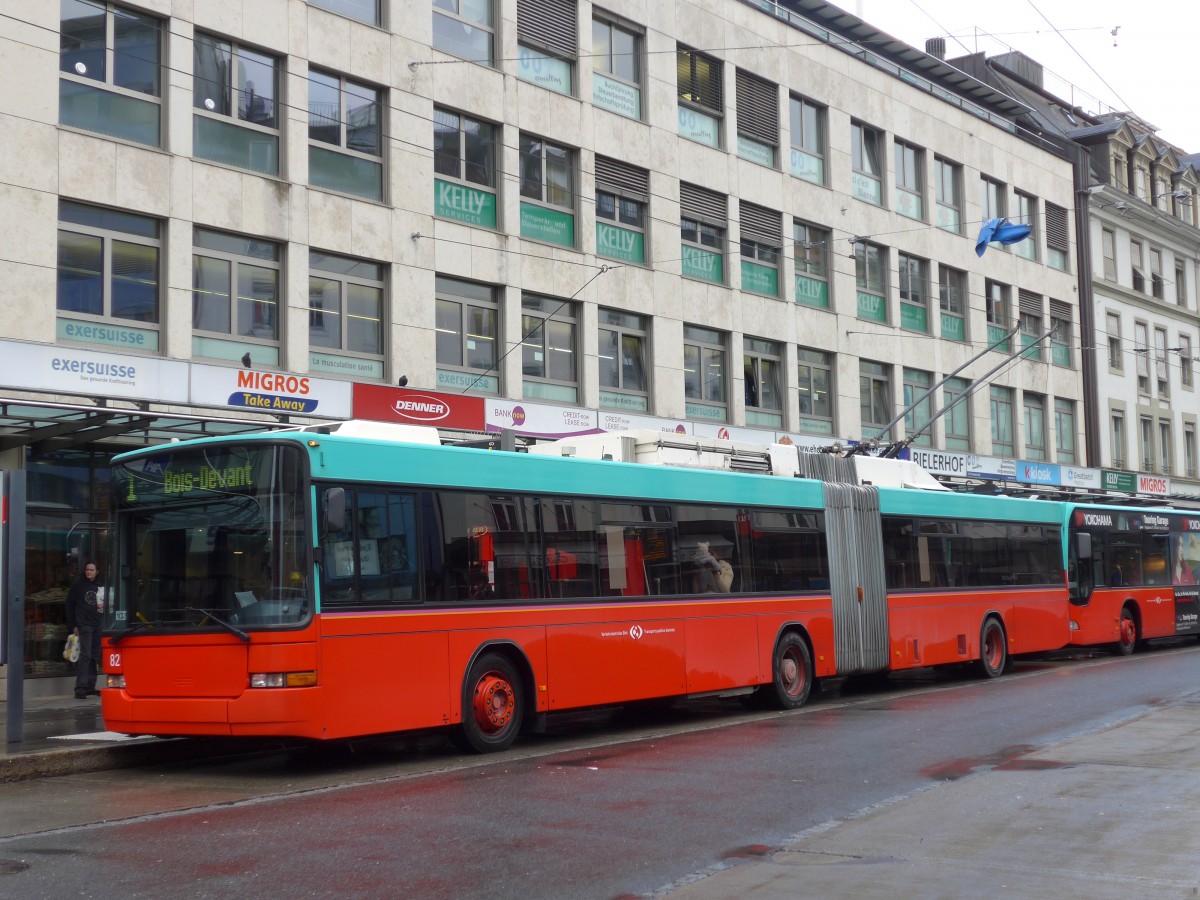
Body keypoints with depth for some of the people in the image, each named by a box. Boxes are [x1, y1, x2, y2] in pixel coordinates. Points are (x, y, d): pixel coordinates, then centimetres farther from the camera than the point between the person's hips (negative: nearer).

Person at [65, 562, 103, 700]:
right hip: (83, 625, -5)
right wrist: (72, 626, -5)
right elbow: (69, 605, 0)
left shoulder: (100, 586, 12)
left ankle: (90, 687, 16)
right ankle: (80, 689, -13)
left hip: (98, 626, 5)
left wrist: (103, 607, -2)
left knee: (95, 656, 8)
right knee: (85, 655, -12)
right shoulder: (78, 585, 1)